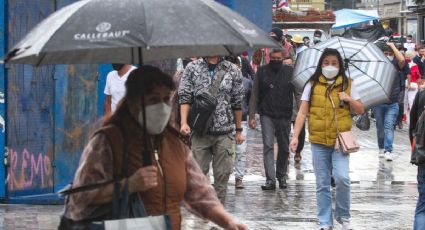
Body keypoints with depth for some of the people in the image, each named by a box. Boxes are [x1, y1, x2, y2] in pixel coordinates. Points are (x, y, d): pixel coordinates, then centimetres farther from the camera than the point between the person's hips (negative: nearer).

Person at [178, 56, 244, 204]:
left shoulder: (232, 71, 8)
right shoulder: (192, 68, 6)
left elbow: (237, 103, 12)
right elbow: (185, 97, 2)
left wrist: (239, 130, 13)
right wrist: (184, 122, -12)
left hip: (224, 132, 1)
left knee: (223, 173, 2)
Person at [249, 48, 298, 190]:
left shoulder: (290, 71, 3)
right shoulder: (262, 72, 2)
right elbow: (254, 96, 5)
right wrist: (252, 116, 0)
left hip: (284, 116, 1)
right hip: (267, 115, -1)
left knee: (284, 147, 10)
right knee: (268, 146, -11)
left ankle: (281, 176, 28)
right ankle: (270, 180, -14)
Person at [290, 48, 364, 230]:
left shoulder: (348, 84, 5)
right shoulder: (312, 85, 3)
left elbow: (360, 111, 8)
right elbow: (302, 112, 0)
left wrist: (349, 99, -11)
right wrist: (295, 136, -8)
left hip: (340, 140, -1)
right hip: (318, 141, 1)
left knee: (342, 178, -15)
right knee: (322, 184, 5)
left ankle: (343, 215, 6)